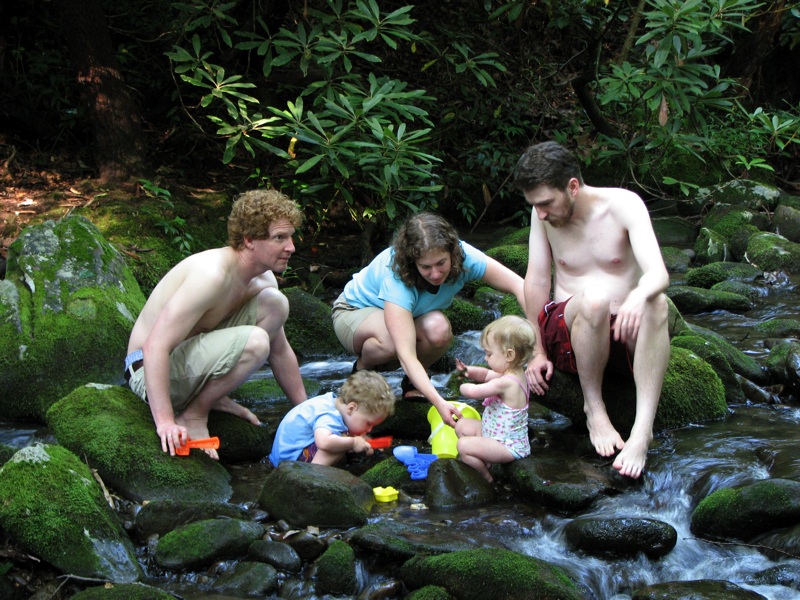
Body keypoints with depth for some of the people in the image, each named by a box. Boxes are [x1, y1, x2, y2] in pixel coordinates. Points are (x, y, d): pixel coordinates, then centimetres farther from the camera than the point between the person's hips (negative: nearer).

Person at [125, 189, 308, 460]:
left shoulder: (264, 281, 1)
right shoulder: (213, 274, -27)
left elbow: (280, 351, 16)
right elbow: (155, 347, -33)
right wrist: (165, 421, -38)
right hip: (149, 373, -9)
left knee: (276, 304, -2)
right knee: (254, 341, -30)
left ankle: (213, 397, 2)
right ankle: (193, 414, -10)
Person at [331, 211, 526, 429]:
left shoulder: (462, 256, -28)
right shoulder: (397, 280, -40)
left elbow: (518, 285, -27)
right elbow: (406, 355, -46)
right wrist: (439, 403, -57)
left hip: (411, 314, 4)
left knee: (439, 330, -32)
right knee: (391, 340, -40)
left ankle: (412, 384, -2)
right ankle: (362, 369, -6)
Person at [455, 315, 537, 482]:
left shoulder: (506, 383, -28)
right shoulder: (516, 374, 4)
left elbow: (473, 392, -30)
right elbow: (486, 375, 21)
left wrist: (463, 387, -6)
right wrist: (469, 371, 1)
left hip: (509, 447, -11)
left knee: (464, 445, -23)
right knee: (462, 425, 15)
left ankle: (486, 477, -4)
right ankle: (483, 460, 7)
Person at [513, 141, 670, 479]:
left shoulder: (624, 205, -8)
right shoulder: (543, 213, -1)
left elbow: (658, 274, -21)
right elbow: (536, 282, 4)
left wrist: (638, 296, -44)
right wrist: (537, 352, 0)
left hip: (625, 334, 0)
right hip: (566, 332, 1)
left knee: (656, 303, -35)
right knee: (593, 298, -35)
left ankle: (643, 429, -42)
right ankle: (594, 408, -19)